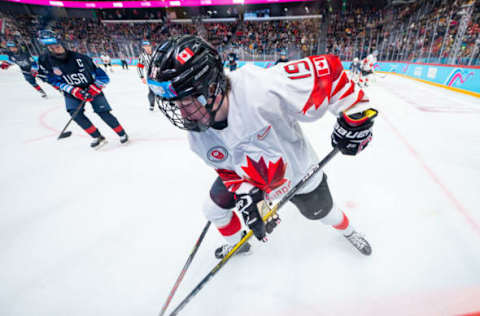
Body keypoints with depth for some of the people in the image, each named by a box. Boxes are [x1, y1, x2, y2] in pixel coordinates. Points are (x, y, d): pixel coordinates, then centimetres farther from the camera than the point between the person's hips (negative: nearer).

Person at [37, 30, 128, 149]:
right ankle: (98, 137, -7)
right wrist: (74, 91, -17)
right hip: (72, 92, 4)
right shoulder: (44, 61, -11)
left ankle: (122, 133, 5)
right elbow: (55, 81, -3)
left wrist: (94, 89, -21)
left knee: (103, 113, -12)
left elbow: (103, 77, -15)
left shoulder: (79, 58, -21)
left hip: (92, 88, -3)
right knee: (75, 113, -16)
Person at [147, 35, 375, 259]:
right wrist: (246, 197, -17)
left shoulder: (260, 90, -41)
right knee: (214, 208, 11)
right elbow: (227, 168, -6)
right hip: (246, 177, 4)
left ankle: (347, 230, 61)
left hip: (298, 171, -3)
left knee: (322, 212, 21)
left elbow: (326, 68, -31)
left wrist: (354, 114, -28)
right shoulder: (198, 135, -19)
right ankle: (236, 243, 45)